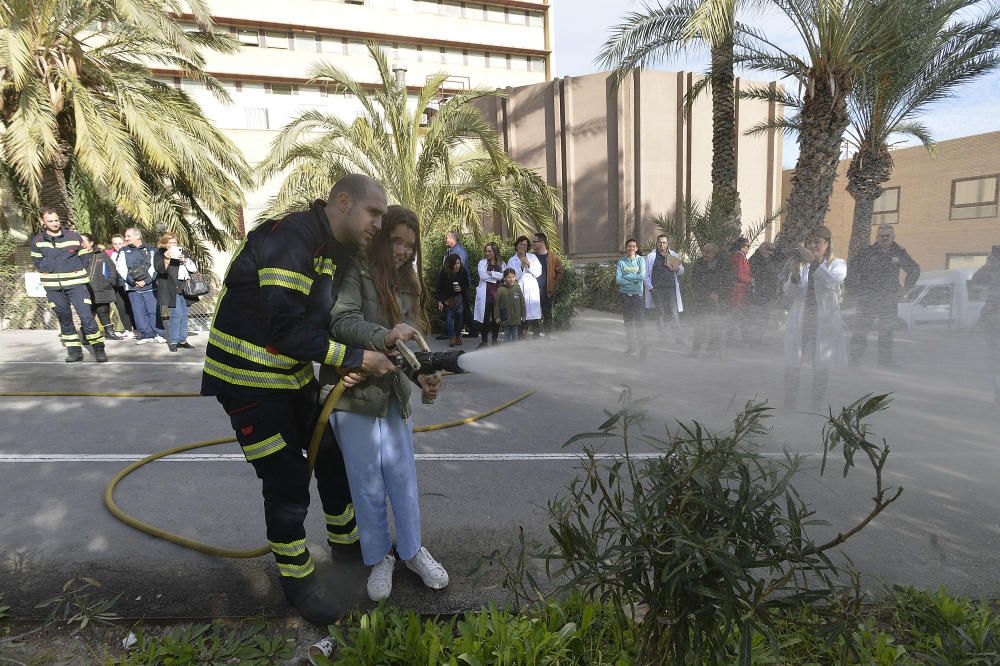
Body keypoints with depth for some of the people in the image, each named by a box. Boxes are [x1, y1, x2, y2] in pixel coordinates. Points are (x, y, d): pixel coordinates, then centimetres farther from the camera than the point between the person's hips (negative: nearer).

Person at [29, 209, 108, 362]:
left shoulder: (74, 237, -1)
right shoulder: (37, 241, 5)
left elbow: (84, 257, 6)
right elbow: (37, 261, 15)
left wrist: (78, 272, -1)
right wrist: (48, 271, 2)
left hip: (75, 283, -3)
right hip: (53, 286, 3)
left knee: (86, 316, -11)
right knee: (64, 318, 9)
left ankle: (99, 348, -3)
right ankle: (74, 350, 17)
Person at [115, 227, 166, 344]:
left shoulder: (150, 250, 7)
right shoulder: (123, 251, 12)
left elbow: (154, 267, -1)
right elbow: (121, 269, 3)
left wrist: (146, 280, -13)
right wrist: (134, 281, -9)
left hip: (150, 286, -2)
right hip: (133, 287, 2)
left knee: (153, 311, -4)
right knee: (138, 312, 3)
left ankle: (158, 333, 3)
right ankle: (145, 334, 10)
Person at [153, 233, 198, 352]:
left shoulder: (182, 252, 16)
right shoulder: (160, 254, 3)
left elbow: (194, 268, 11)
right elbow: (160, 269, -13)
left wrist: (185, 260, -6)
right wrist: (167, 258, -25)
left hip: (184, 288, 5)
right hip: (171, 289, -5)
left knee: (184, 315, 5)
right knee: (176, 314, -10)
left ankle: (182, 340, 13)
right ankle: (173, 341, -2)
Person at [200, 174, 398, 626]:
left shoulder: (335, 251, 5)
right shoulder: (290, 238, -24)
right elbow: (287, 329, -29)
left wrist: (347, 364, -9)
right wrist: (356, 359, -24)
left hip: (294, 374, 9)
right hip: (249, 379, -9)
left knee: (332, 454, 15)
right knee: (287, 482, -1)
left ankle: (346, 540, 37)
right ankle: (297, 579, 22)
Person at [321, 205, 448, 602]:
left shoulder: (407, 283, 12)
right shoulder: (356, 271, -8)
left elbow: (409, 340, 8)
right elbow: (341, 322, -20)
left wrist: (421, 376, -9)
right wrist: (385, 337, -36)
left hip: (393, 393, 5)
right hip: (352, 390, -5)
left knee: (404, 477, 9)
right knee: (368, 484, 5)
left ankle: (412, 551, 29)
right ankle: (379, 558, 27)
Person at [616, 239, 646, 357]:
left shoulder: (641, 260, 2)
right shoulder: (621, 262, 3)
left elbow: (642, 276, -12)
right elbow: (618, 280, -6)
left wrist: (626, 277, -8)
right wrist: (634, 280, -9)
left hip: (637, 294, -2)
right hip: (624, 294, 2)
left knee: (638, 321, -8)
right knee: (627, 322, 9)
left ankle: (642, 347, -4)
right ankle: (631, 347, 18)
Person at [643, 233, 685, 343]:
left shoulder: (674, 256, 12)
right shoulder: (650, 256, 7)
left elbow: (682, 271, 18)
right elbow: (645, 275, 5)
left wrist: (677, 269, -5)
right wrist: (650, 288, -5)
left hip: (671, 288, 1)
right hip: (656, 290, 0)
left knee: (674, 314, -4)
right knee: (660, 314, 5)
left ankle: (677, 337, 1)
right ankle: (662, 337, 14)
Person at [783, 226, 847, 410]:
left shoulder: (837, 264, 4)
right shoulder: (800, 264, 7)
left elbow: (833, 281, -19)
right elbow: (789, 293, -3)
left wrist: (814, 263, -31)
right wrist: (794, 274, -21)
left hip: (824, 323, -1)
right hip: (799, 322, 1)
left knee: (822, 369, 6)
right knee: (791, 366, 3)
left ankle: (817, 407, 18)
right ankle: (789, 406, 14)